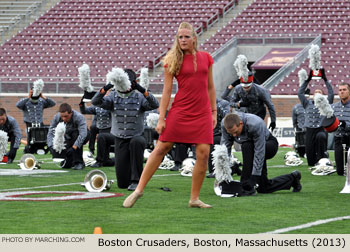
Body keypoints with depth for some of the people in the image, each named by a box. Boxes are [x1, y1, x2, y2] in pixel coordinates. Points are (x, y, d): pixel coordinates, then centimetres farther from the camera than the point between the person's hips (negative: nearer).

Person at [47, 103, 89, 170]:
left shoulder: (79, 117, -32)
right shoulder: (57, 117, -20)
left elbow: (83, 134, -44)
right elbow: (50, 133, -19)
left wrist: (74, 147, -53)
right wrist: (52, 147, -35)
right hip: (68, 140, 3)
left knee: (75, 133, -39)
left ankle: (79, 163, -26)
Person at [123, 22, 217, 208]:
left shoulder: (206, 58, 8)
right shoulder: (173, 60, 0)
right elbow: (167, 91, -1)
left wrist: (214, 112, 12)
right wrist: (161, 118, -5)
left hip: (202, 113, 3)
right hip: (180, 112, -2)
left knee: (203, 154, -5)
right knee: (161, 149, -3)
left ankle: (194, 199, 6)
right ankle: (139, 189, 7)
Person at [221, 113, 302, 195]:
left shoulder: (255, 125, -38)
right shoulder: (225, 124, -23)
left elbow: (259, 153, -36)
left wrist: (255, 176, -37)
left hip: (269, 145, -6)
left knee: (246, 146, -38)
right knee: (264, 188, 3)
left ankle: (248, 187, -33)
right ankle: (292, 178, 28)